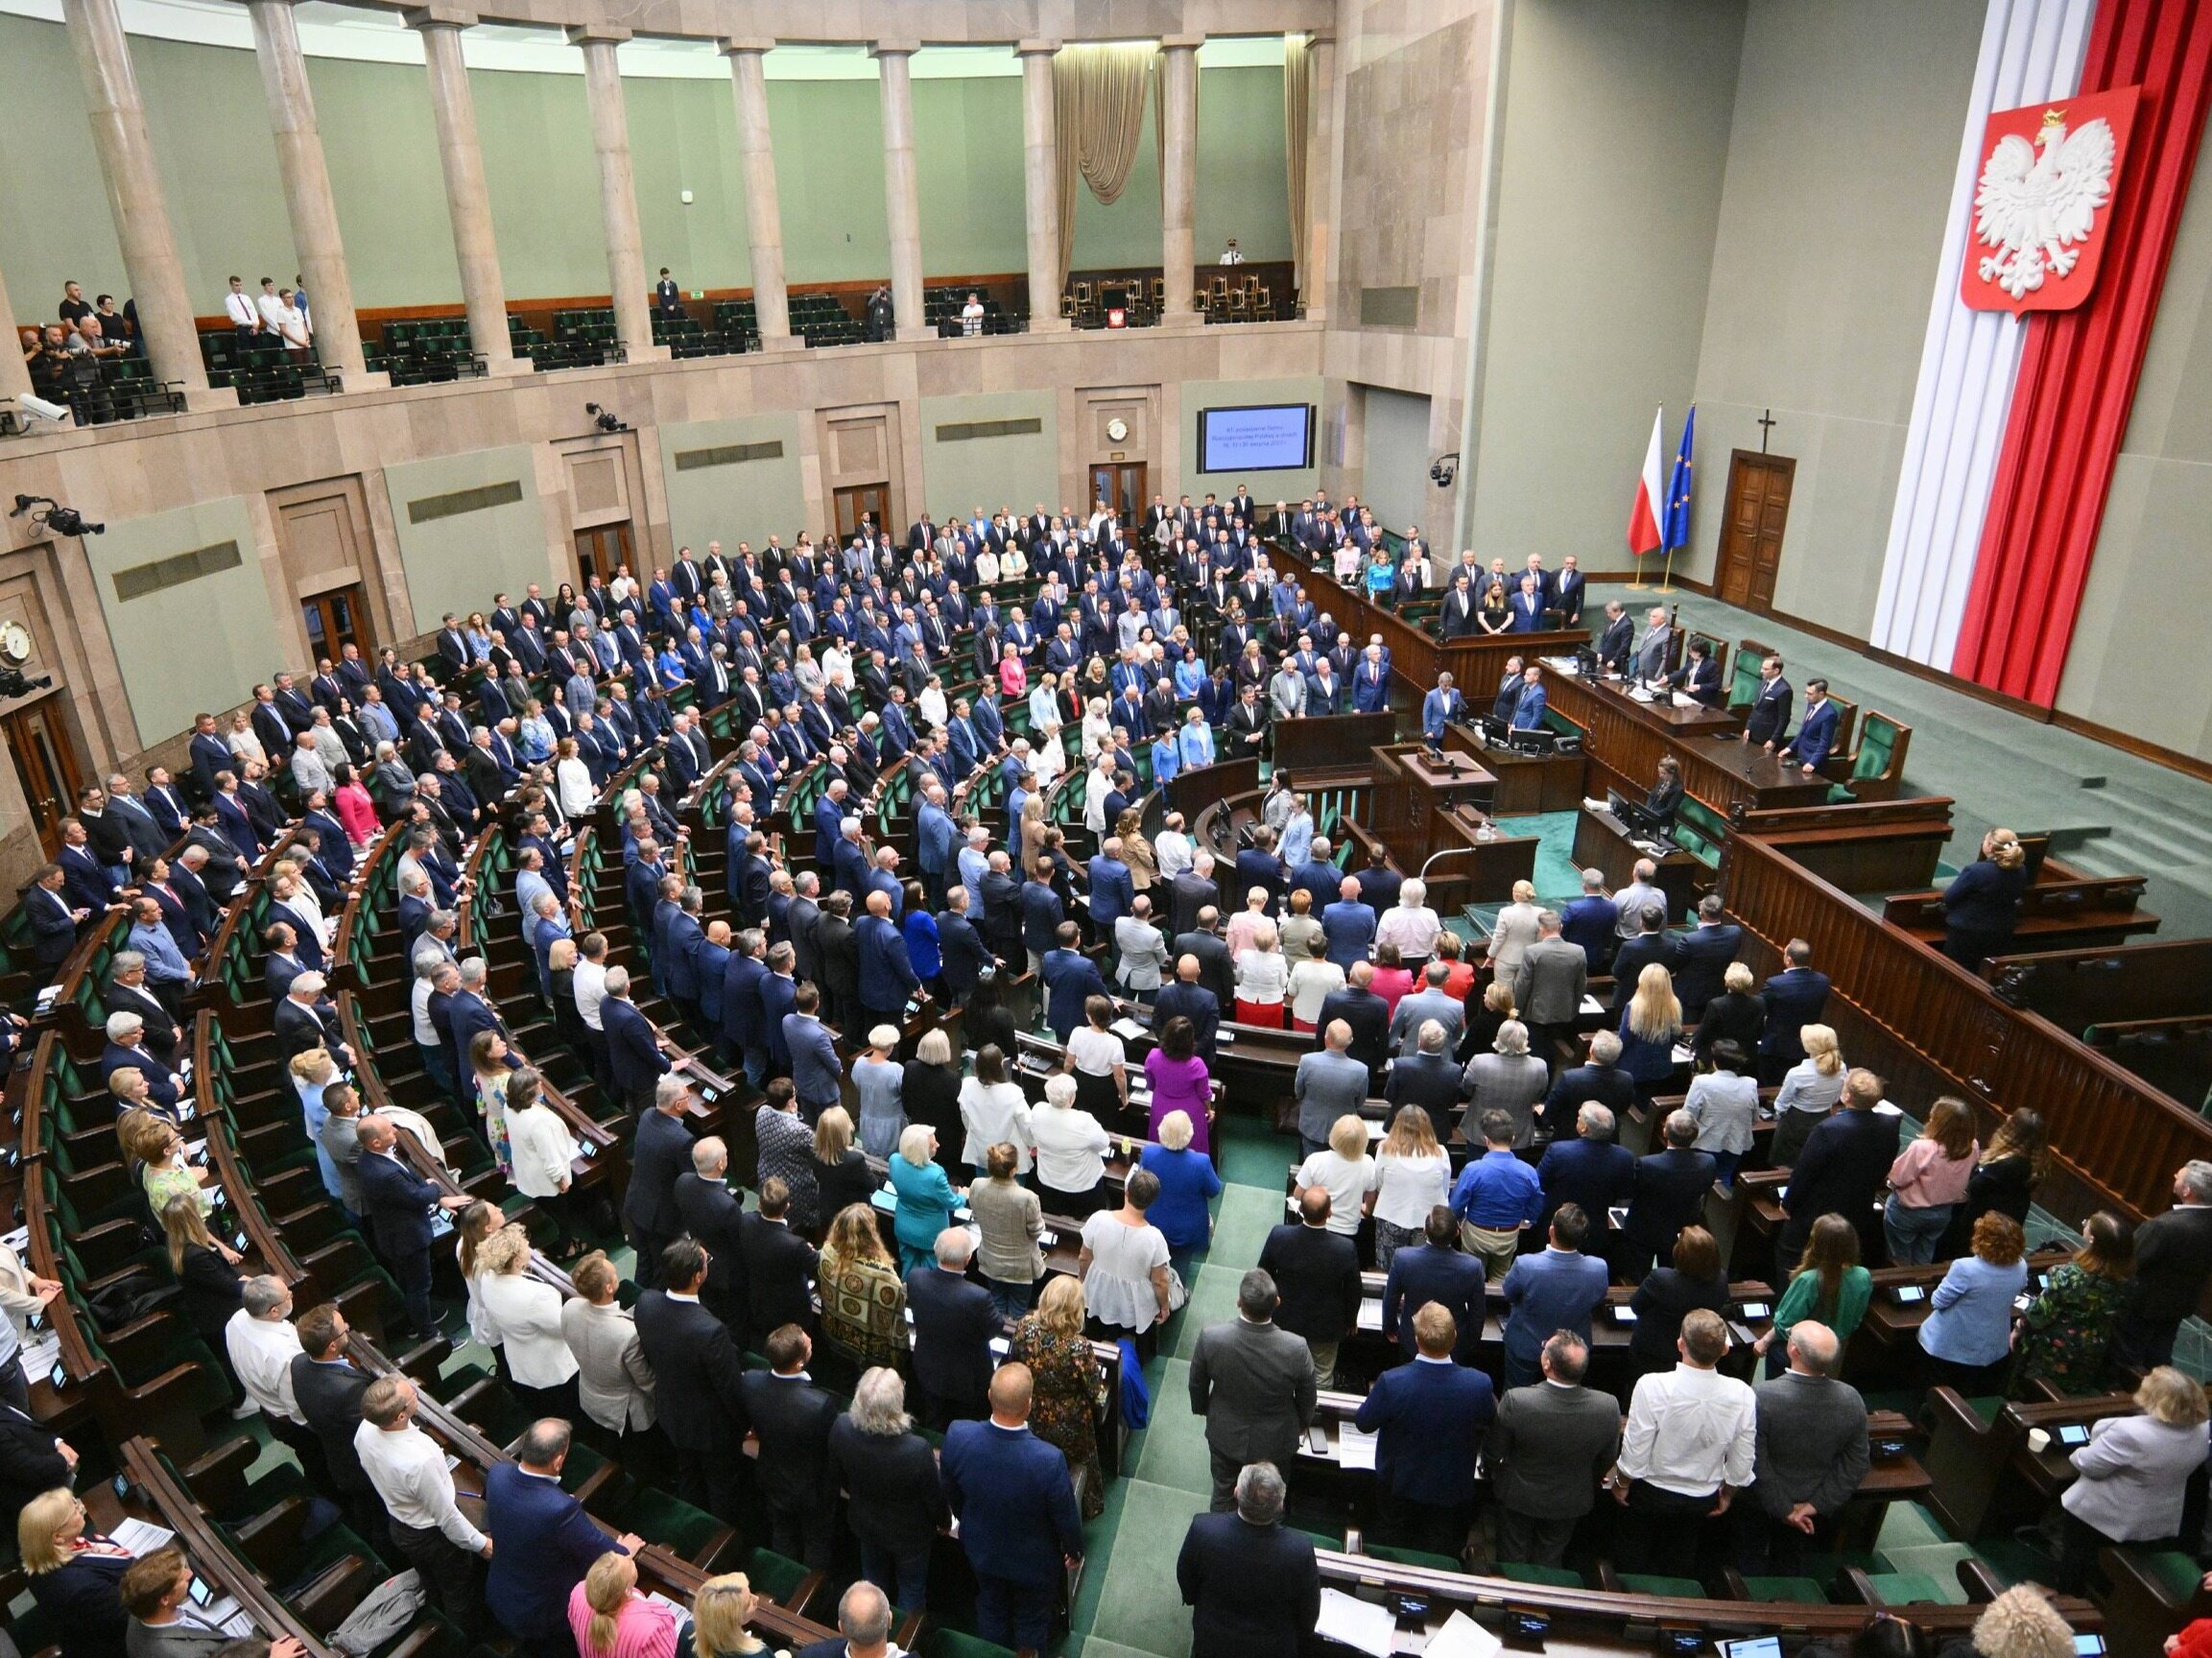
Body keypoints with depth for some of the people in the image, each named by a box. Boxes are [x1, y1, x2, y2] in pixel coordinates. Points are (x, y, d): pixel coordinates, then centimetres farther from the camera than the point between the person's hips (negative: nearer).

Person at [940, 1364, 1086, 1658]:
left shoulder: (958, 1436, -33)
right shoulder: (1049, 1460, -42)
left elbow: (951, 1492, -10)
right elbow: (1066, 1515, -21)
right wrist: (1075, 1549, 1)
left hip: (981, 1548, 3)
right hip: (1033, 1560, -3)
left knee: (991, 1607, 32)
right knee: (1031, 1615, 29)